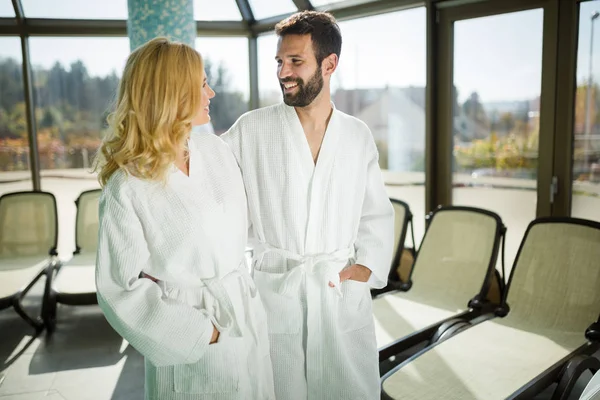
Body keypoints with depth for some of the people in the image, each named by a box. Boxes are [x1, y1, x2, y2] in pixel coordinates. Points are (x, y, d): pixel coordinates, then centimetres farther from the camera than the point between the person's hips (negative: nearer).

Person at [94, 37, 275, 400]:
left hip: (248, 320, 6)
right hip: (188, 343, -5)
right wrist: (199, 333, -14)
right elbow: (120, 288, -13)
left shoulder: (216, 149, -1)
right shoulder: (127, 187, -17)